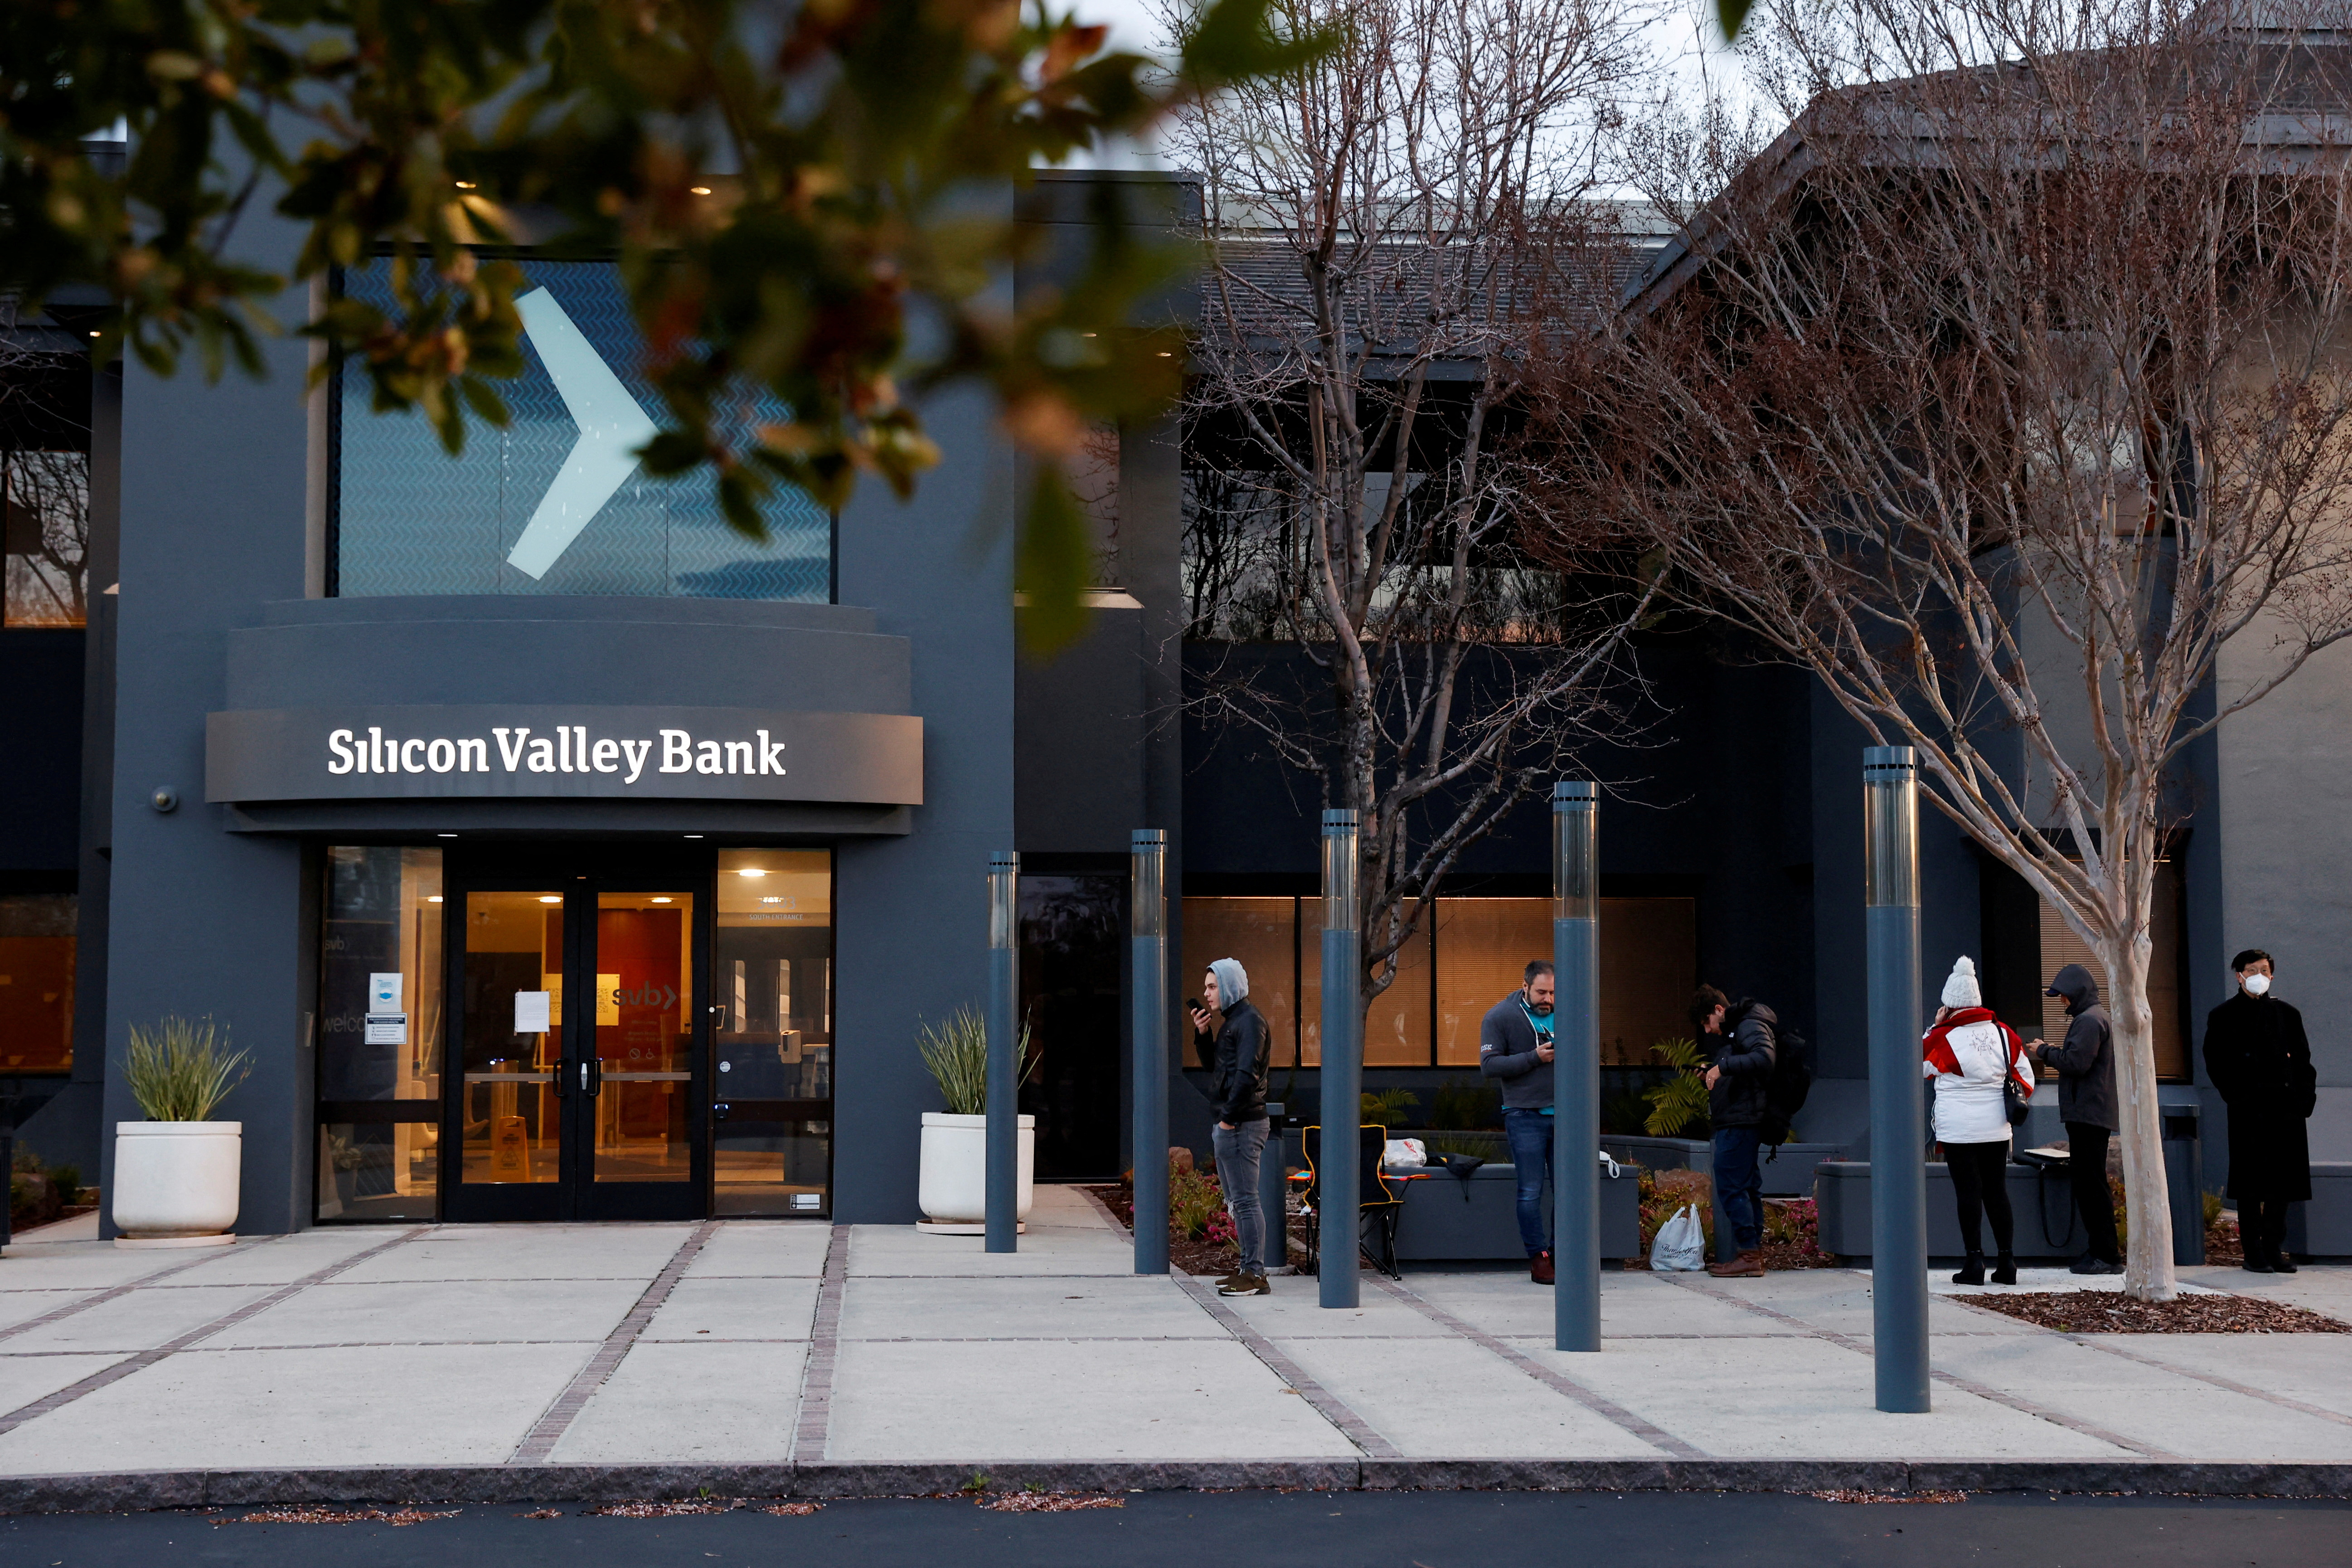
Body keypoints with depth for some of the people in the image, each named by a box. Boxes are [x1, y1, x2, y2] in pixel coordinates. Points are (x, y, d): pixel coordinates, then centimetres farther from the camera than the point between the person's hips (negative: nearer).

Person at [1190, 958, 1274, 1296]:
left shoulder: (1249, 1021, -12)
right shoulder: (1231, 1021, 19)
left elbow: (1247, 1075, -20)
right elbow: (1216, 1068, 23)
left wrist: (1230, 1117, -19)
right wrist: (1202, 1034, 10)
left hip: (1241, 1125, -11)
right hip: (1228, 1124, 11)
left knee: (1245, 1200, -10)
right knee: (1236, 1201, 13)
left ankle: (1256, 1275, -9)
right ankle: (1248, 1268, 19)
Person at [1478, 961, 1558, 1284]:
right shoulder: (1499, 1017, -2)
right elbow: (1489, 1064, -9)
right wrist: (1535, 1057, -16)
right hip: (1525, 1116, -4)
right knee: (1531, 1193, -3)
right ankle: (1538, 1258, 5)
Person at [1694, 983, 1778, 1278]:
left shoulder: (1750, 1026, -9)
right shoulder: (1729, 1032, 23)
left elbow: (1764, 1059, -26)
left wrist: (1724, 1066, -27)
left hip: (1741, 1122, -11)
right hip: (1733, 1123, 11)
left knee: (1731, 1188, -11)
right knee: (1746, 1188, 10)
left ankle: (1748, 1255, -11)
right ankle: (1754, 1253, 13)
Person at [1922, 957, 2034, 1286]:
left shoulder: (1942, 1037, -9)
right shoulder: (2003, 1033, 4)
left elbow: (1918, 1066, 9)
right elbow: (2025, 1077, 11)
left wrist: (1934, 1027, 10)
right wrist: (2015, 1102, 26)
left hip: (1958, 1130, -4)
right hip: (1996, 1128, 4)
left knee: (1968, 1191, 0)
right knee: (1997, 1191, 10)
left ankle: (1975, 1261, -1)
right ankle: (2007, 1261, 9)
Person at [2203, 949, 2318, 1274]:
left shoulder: (2287, 1014, 14)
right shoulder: (2223, 1017, 4)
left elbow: (2303, 1061, 14)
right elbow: (2216, 1065, 0)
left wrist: (2305, 1097, 1)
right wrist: (2238, 1098, -11)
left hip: (2286, 1110, 3)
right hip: (2248, 1112, -3)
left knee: (2282, 1183, 6)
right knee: (2250, 1184, -2)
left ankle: (2275, 1249, 15)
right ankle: (2254, 1252, 2)